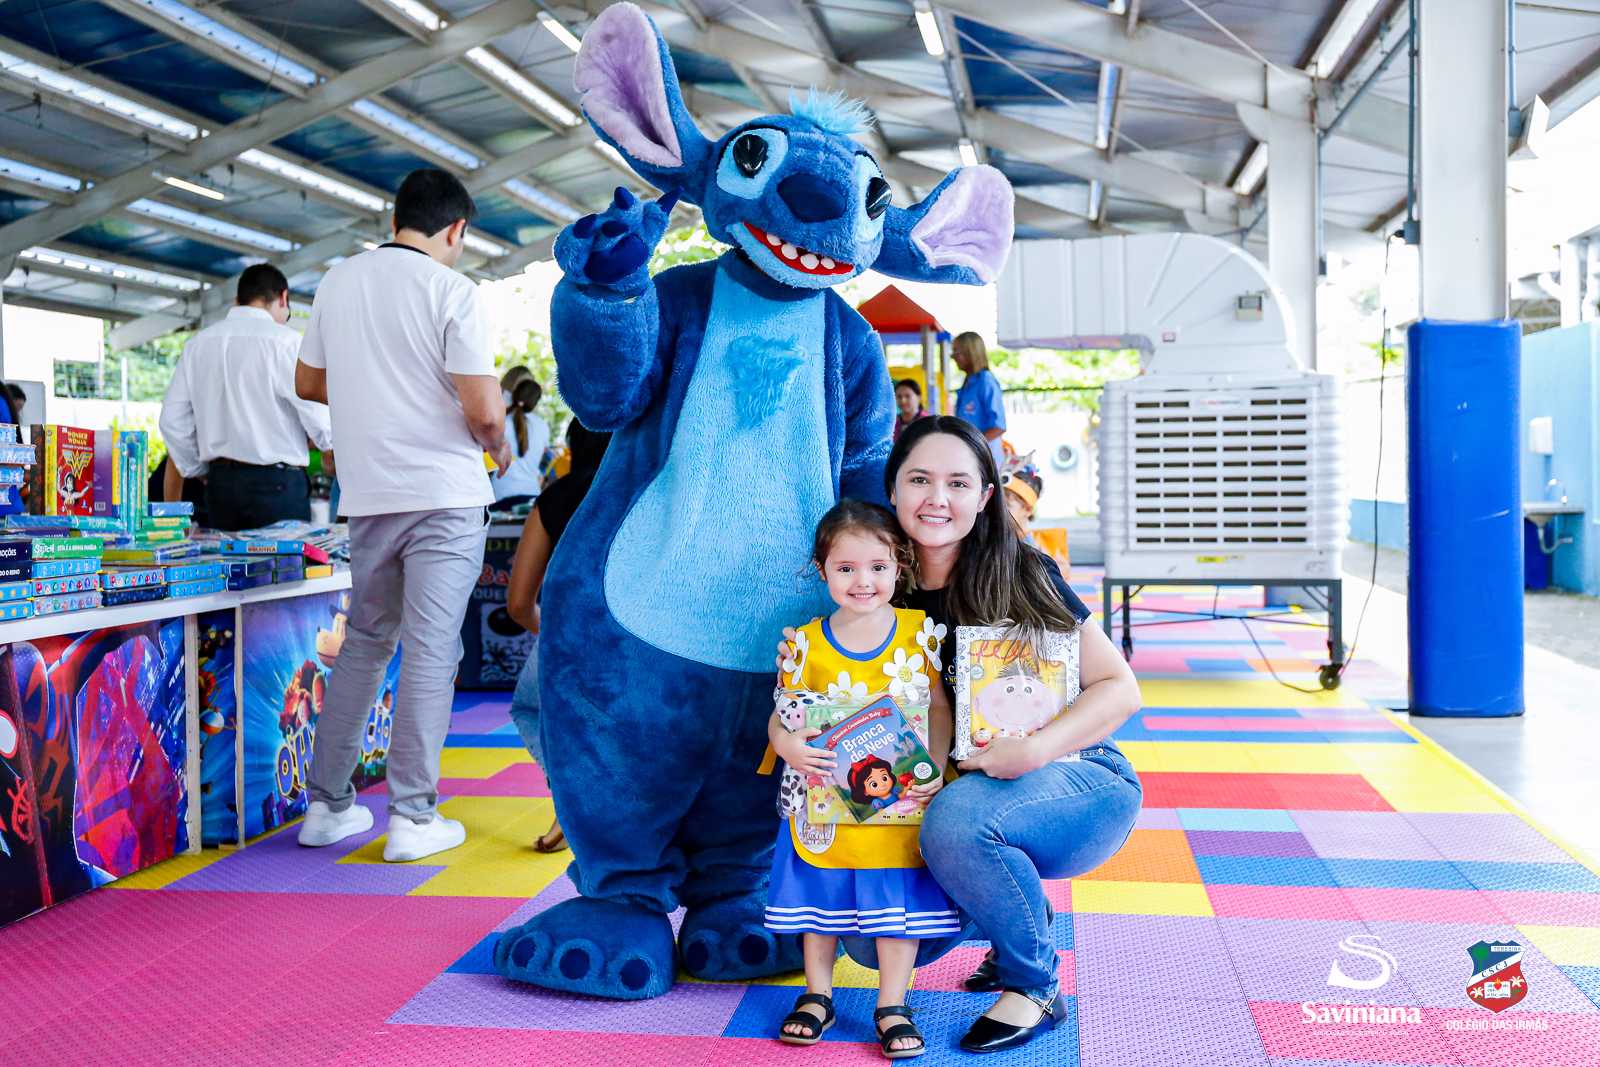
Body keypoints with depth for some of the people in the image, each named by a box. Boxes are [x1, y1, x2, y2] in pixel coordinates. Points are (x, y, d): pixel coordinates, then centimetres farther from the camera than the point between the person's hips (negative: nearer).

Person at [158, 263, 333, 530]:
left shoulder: (197, 344, 10)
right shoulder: (284, 341, -8)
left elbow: (174, 423, 11)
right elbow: (318, 417, -12)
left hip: (219, 485, 6)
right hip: (277, 484, -6)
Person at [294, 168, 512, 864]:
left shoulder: (338, 282, 10)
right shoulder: (451, 291, -8)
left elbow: (307, 382, 18)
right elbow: (482, 408, -15)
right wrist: (500, 450, 5)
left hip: (368, 494, 6)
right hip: (445, 493, -5)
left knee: (364, 642, 16)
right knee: (431, 650, -2)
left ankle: (327, 804, 20)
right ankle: (413, 818, 1)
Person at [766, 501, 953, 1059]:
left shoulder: (920, 630, -4)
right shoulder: (805, 643, -6)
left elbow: (940, 708, 1)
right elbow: (781, 715, 0)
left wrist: (936, 769, -12)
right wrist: (785, 743, -22)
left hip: (900, 804, 0)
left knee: (899, 901, 7)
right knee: (820, 894, 13)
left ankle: (892, 1006, 23)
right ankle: (817, 995, 31)